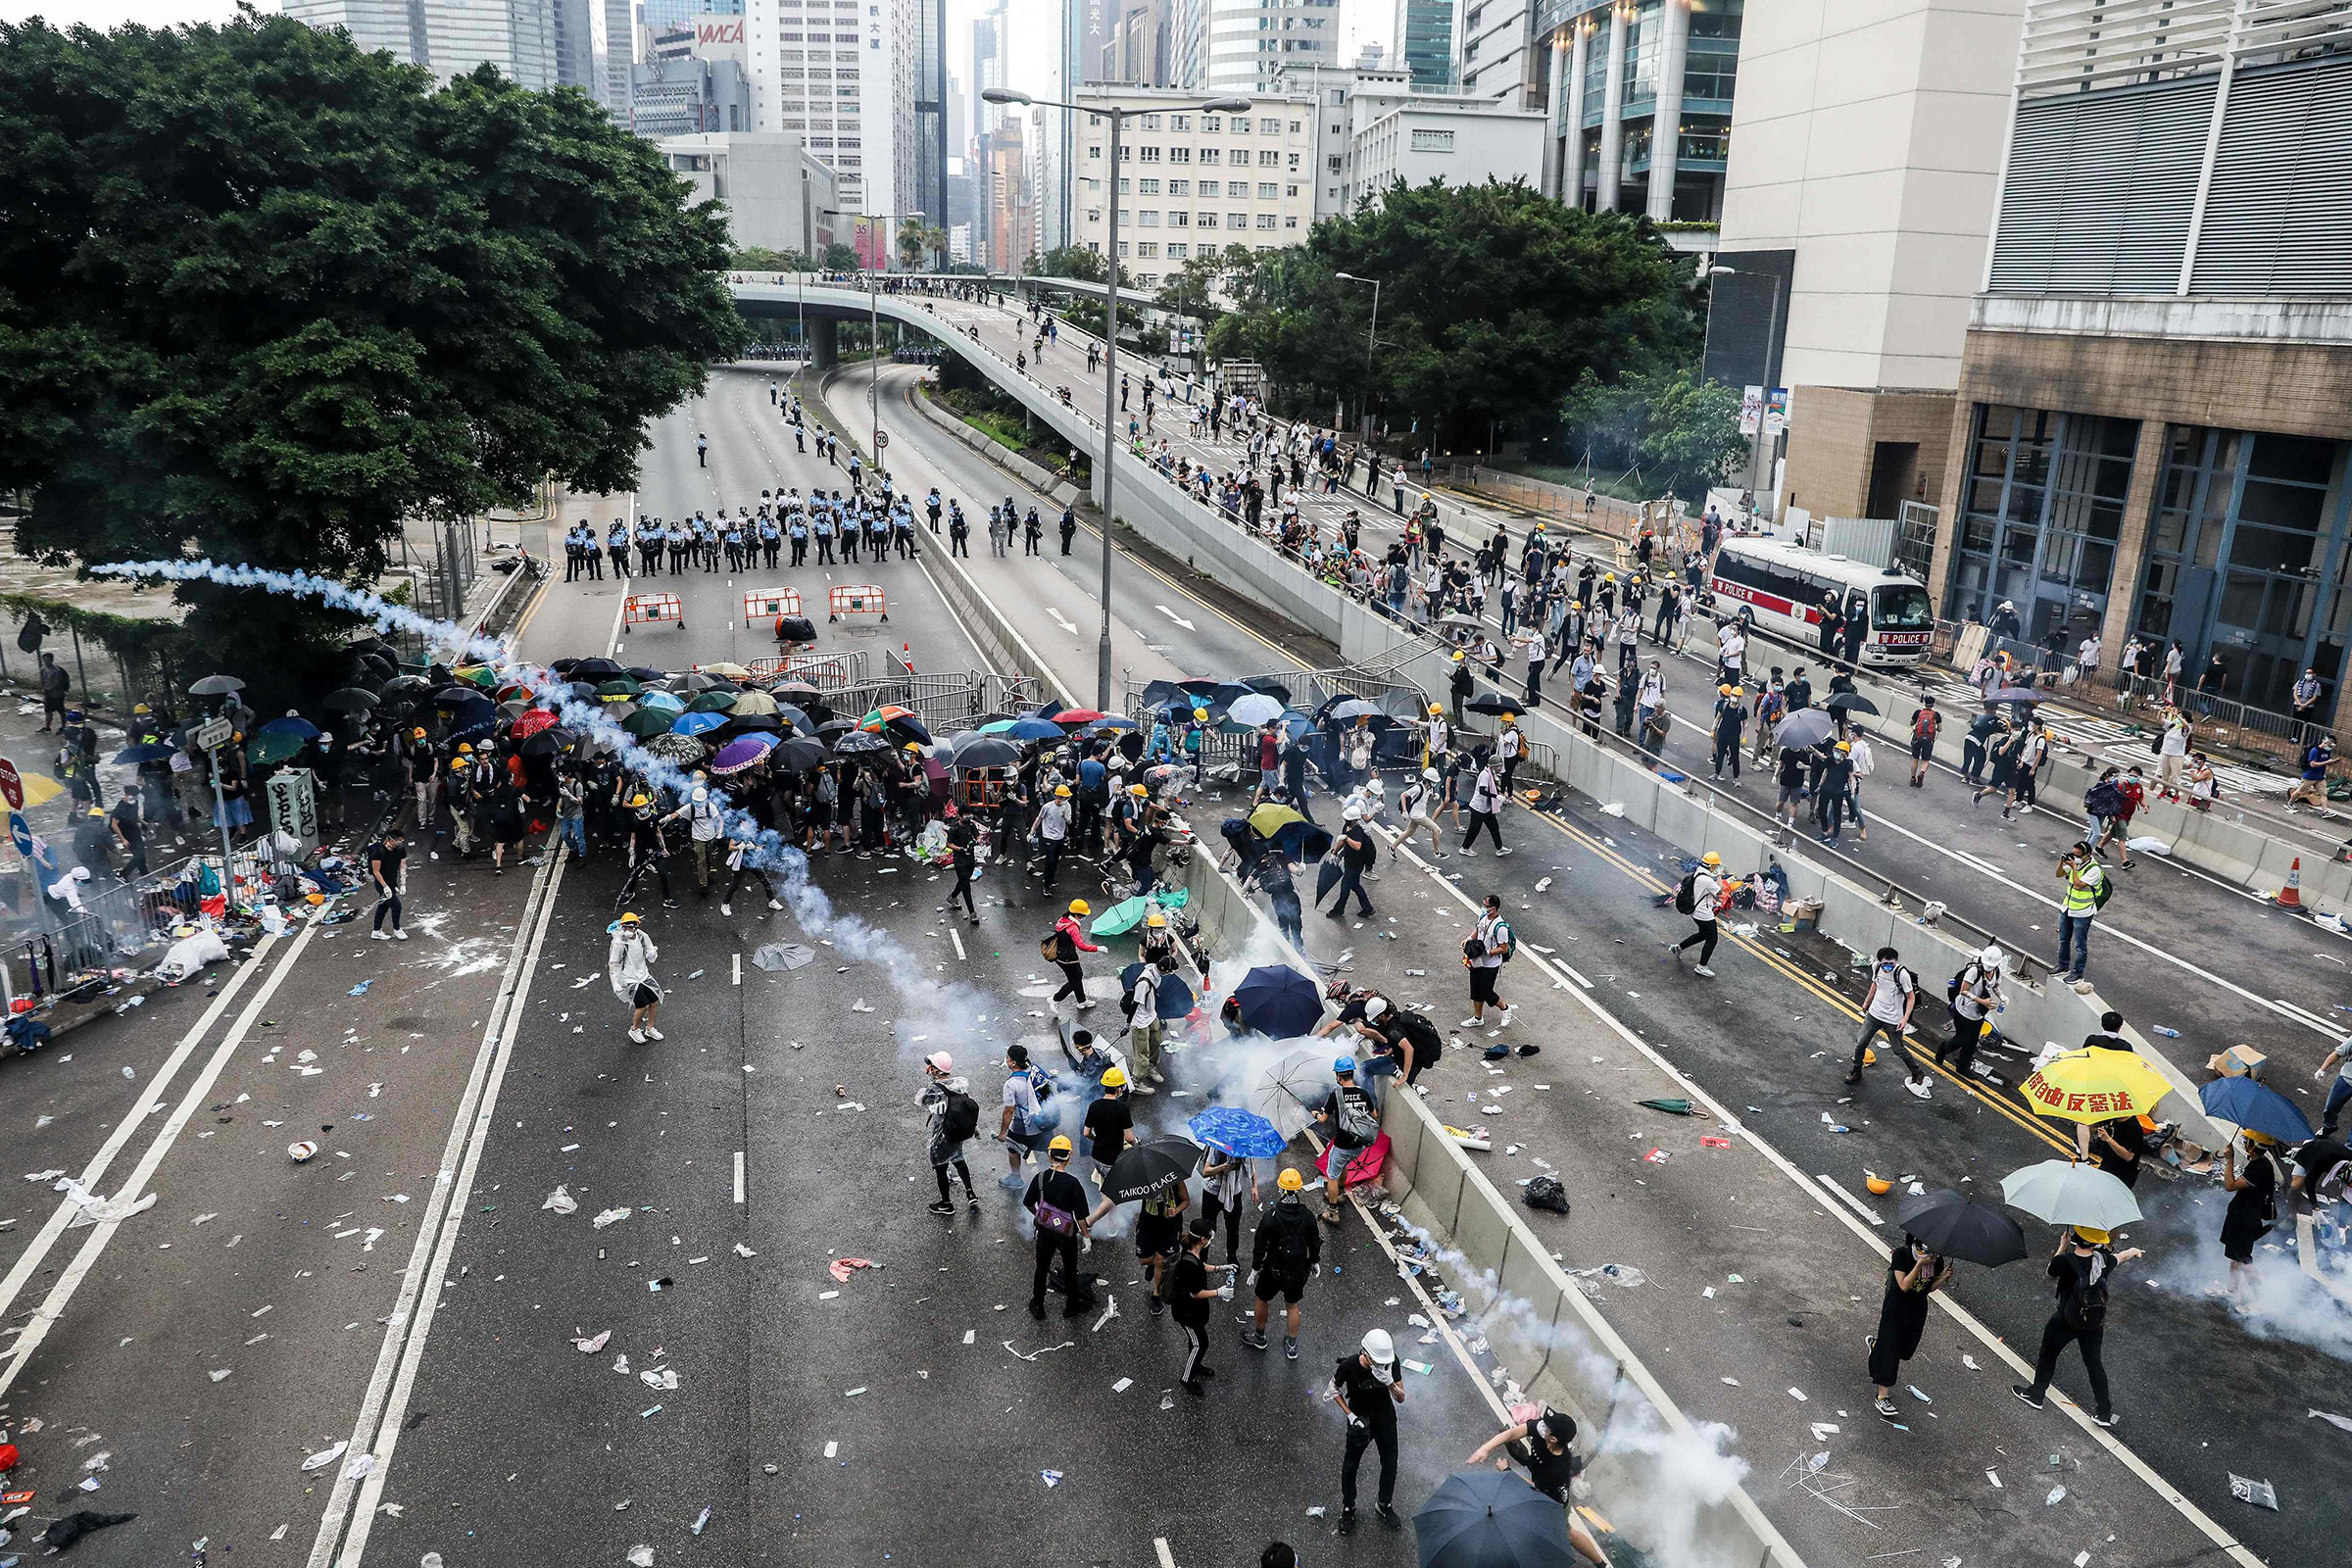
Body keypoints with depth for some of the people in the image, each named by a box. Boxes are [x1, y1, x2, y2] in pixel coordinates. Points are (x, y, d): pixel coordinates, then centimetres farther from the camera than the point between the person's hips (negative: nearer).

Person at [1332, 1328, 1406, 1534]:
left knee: (1390, 1464, 16)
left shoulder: (1391, 1362, -23)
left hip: (1385, 1419, 3)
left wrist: (1390, 1383, -36)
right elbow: (1334, 1389, -10)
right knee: (1351, 1466, 11)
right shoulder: (1349, 1366, -30)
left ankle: (1384, 1505, 42)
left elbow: (1401, 1398, -16)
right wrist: (1350, 1416, -16)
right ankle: (1348, 1508, 36)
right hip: (1360, 1421, -2)